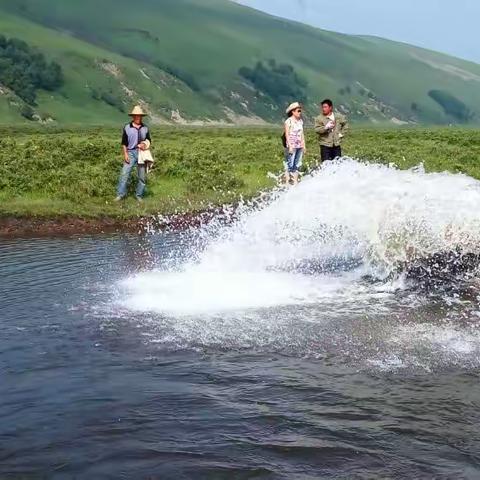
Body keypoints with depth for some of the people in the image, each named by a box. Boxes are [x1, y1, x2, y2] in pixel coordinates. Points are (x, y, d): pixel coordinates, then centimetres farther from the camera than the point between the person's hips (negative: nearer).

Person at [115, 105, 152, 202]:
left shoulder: (145, 128, 10)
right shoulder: (127, 128, 2)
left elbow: (149, 140, 17)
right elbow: (124, 143, 3)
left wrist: (145, 144, -6)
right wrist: (125, 154, -7)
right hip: (131, 152, -3)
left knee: (142, 176, 5)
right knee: (125, 173, -12)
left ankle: (139, 195, 15)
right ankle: (120, 194, -9)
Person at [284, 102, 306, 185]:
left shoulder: (300, 121, 12)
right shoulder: (288, 121, -7)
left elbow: (302, 134, 16)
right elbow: (287, 134, -9)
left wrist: (304, 146, 13)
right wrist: (290, 146, -15)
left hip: (299, 146, 6)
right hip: (292, 146, -6)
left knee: (297, 165, 8)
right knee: (290, 165, -6)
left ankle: (295, 181, 14)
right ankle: (287, 181, -1)